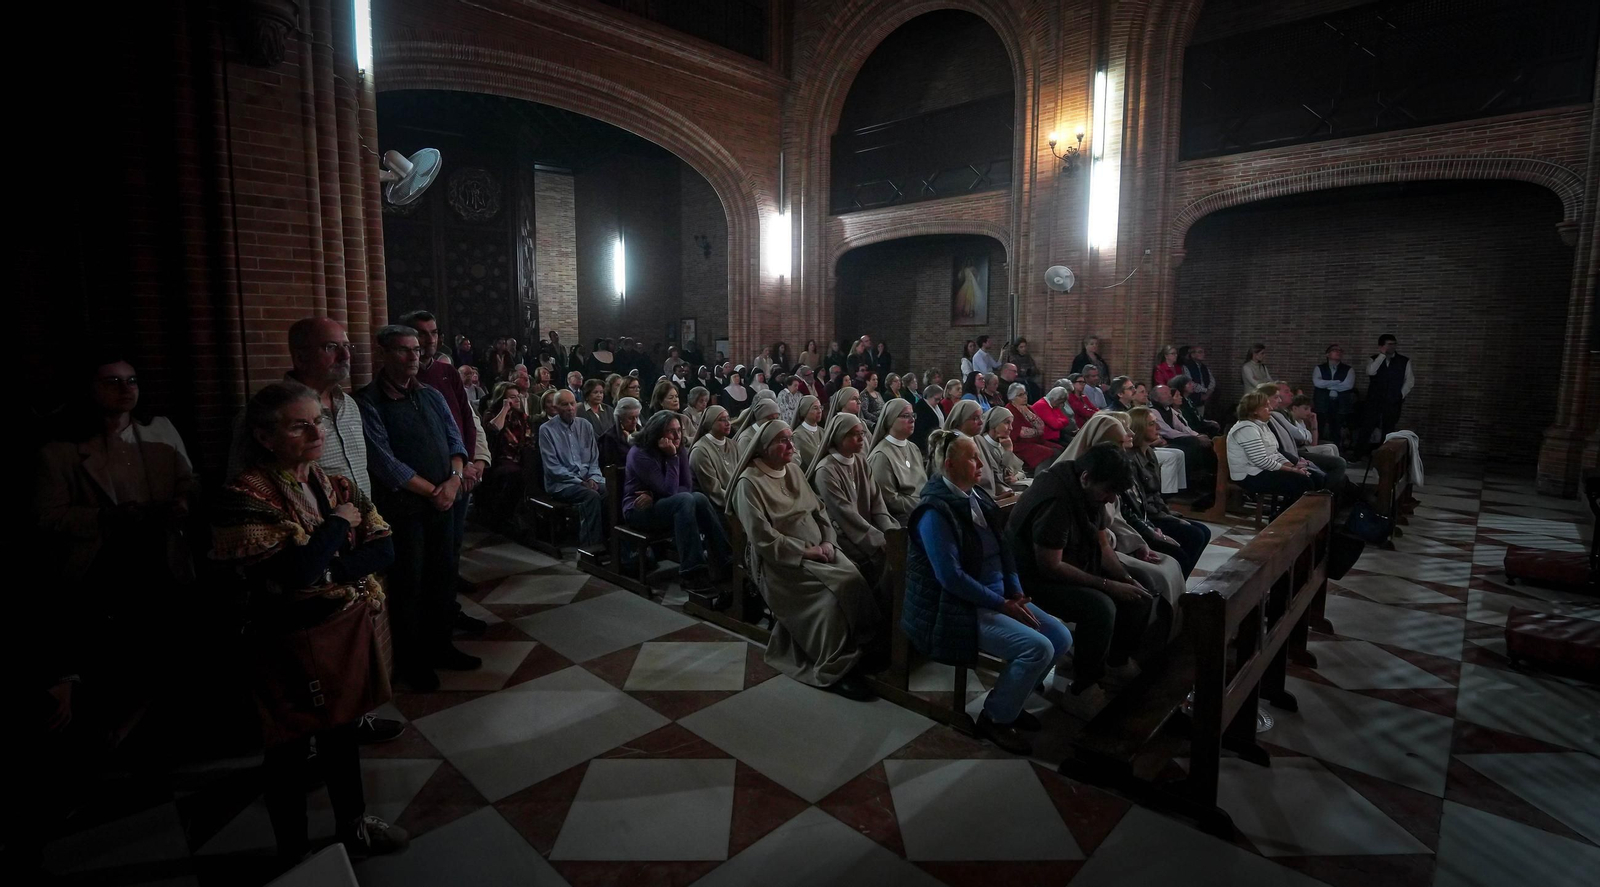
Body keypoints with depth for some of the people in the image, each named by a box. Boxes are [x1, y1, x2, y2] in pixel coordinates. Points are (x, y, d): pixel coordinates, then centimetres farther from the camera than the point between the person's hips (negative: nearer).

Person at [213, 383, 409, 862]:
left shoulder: (337, 485, 2)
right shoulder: (242, 498, -18)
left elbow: (385, 549, -5)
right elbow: (295, 572, -30)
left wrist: (321, 571, -18)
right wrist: (339, 523, -16)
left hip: (349, 633, 6)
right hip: (291, 646, -5)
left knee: (343, 734, 22)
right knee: (291, 750, 14)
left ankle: (353, 824, 43)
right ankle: (294, 852, 35)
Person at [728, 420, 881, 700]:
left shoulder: (793, 470, 12)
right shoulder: (749, 482, -11)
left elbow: (818, 509, 13)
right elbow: (762, 537, -16)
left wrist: (827, 541, -5)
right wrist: (804, 551, -17)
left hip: (816, 549, 7)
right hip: (780, 559, -7)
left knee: (855, 581, -19)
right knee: (834, 592, -25)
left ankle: (860, 650, -7)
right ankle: (835, 669, -12)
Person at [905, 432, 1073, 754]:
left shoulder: (977, 497, 8)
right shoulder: (935, 510, -19)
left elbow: (1003, 549, 14)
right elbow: (950, 576, -23)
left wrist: (1016, 592, -2)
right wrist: (1002, 604, -18)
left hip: (997, 598, 9)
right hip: (957, 609, -9)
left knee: (1061, 637, 0)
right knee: (1038, 648, -21)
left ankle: (1010, 696, 20)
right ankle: (995, 717, 1)